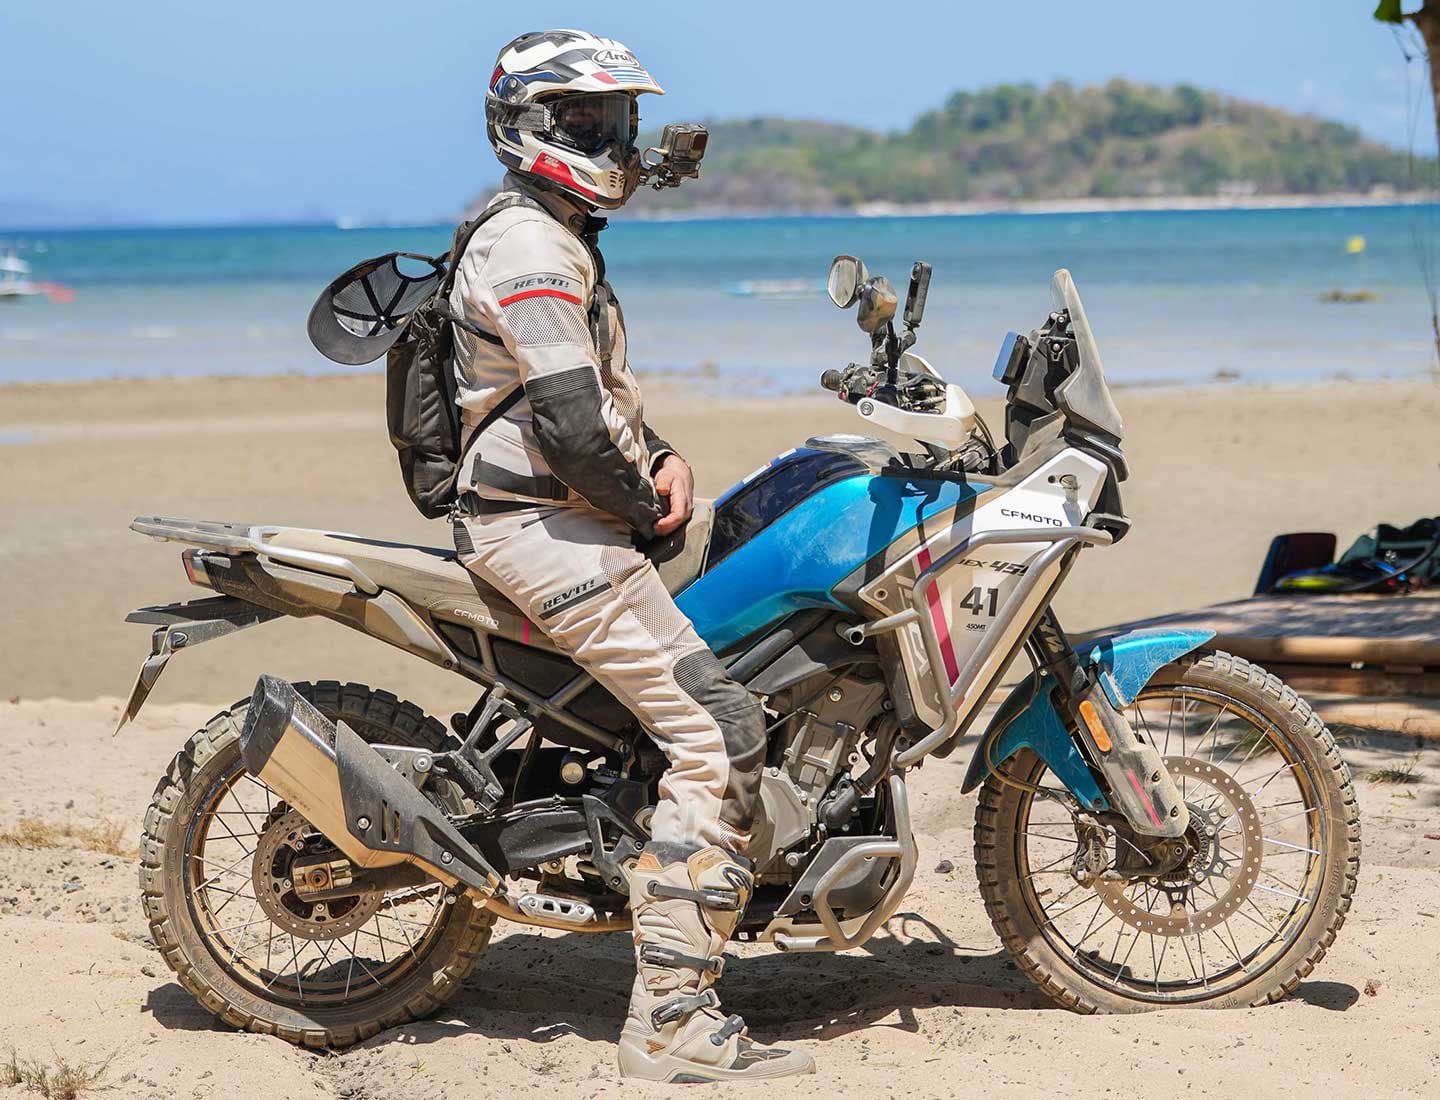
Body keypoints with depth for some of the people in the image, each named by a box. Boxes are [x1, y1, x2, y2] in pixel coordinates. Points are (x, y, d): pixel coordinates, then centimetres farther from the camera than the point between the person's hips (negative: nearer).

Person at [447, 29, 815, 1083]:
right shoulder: (528, 247, -15)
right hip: (546, 529, -11)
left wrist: (666, 457, 6)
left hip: (560, 514, 11)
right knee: (718, 729, -17)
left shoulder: (559, 240, 20)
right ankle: (673, 1016, -17)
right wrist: (644, 505, -9)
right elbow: (571, 420, -25)